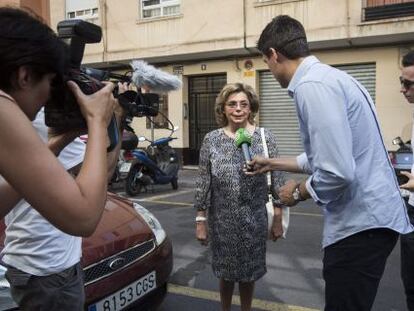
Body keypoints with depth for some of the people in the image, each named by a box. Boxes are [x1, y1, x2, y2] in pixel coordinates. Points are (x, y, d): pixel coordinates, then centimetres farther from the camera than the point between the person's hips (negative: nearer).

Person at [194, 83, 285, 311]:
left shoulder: (265, 138, -4)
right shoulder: (211, 140, -3)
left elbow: (276, 181, -2)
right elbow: (203, 183, -1)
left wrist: (278, 219, -3)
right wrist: (200, 220, -1)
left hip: (254, 221, 0)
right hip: (222, 221, 1)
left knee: (249, 273, 15)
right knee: (226, 272, 16)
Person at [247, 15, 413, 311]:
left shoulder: (313, 85, -20)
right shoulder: (326, 76, 13)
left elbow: (337, 173, -28)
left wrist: (298, 192, -8)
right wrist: (272, 163, 33)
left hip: (360, 224, -10)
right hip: (365, 218, 10)